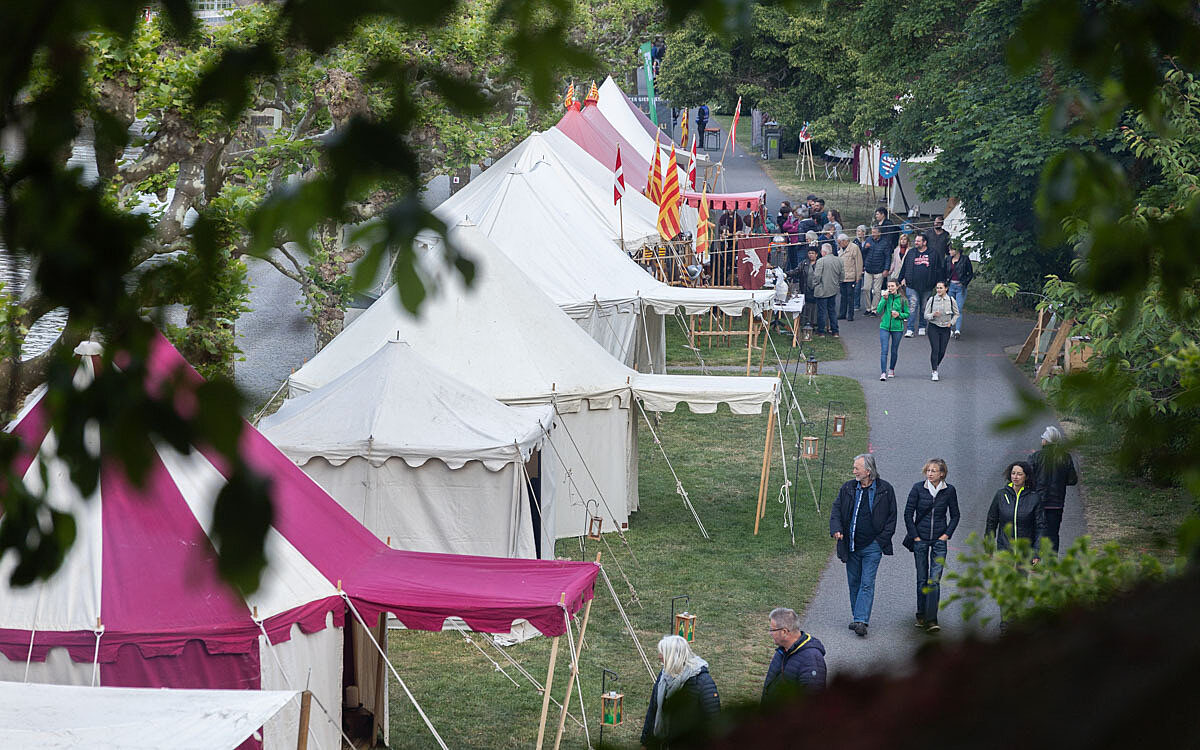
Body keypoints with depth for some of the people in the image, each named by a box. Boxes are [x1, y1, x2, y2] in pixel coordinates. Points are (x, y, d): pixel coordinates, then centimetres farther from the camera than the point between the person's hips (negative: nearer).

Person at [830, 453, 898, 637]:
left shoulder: (885, 490, -2)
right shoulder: (847, 488, 6)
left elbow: (892, 517, 3)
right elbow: (836, 510, 8)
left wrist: (882, 539, -6)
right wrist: (836, 529, -10)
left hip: (872, 546, -4)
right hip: (851, 545, 4)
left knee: (867, 584, -11)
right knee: (854, 583, 11)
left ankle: (861, 621, -17)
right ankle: (858, 618, 23)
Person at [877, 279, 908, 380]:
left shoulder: (902, 299, -1)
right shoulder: (884, 297, 1)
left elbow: (907, 314, 6)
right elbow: (879, 311, -10)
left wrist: (899, 314, -13)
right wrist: (885, 299, -17)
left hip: (897, 328, 0)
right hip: (884, 327, 0)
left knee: (894, 351, 12)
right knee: (884, 351, -10)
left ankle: (891, 369, 33)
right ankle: (883, 373, -12)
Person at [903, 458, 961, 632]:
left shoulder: (949, 491, -1)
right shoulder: (918, 488, -4)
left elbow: (955, 515, 8)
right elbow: (908, 514, 0)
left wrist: (947, 535, -2)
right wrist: (915, 536, -4)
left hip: (939, 540, -1)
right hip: (920, 539, 1)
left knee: (935, 579, -10)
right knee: (922, 579, 7)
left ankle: (931, 620, -13)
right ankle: (921, 615, 23)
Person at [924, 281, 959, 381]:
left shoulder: (951, 300, 0)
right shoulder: (932, 300, -3)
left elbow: (956, 314, 15)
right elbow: (926, 315, -1)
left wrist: (951, 323, 1)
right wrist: (933, 315, -21)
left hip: (946, 328, 2)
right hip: (933, 327, -2)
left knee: (942, 352, 3)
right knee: (935, 350, -11)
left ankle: (935, 367, 28)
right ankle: (934, 372, -6)